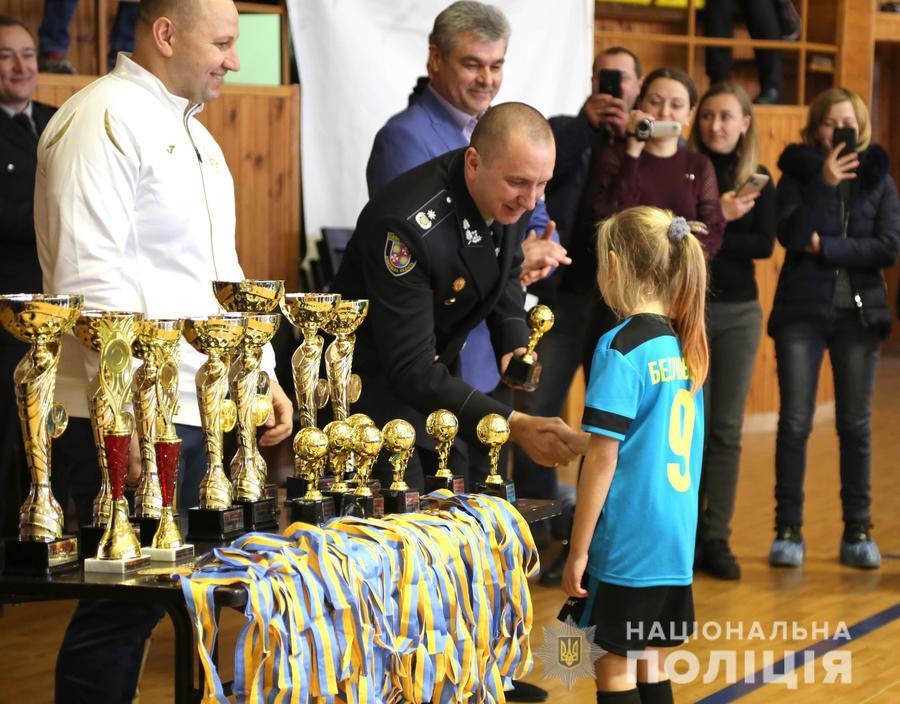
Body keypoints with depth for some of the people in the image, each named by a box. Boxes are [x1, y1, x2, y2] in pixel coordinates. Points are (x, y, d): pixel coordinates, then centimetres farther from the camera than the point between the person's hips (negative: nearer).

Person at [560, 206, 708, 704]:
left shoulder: (621, 348, -14)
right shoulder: (685, 346, 8)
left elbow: (602, 459, -16)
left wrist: (578, 552, -12)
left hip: (626, 543, -7)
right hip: (675, 544, 7)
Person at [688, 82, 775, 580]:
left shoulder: (758, 179, 5)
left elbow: (764, 244, -7)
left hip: (739, 313, 3)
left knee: (727, 430, 5)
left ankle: (716, 539, 10)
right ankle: (687, 534, 6)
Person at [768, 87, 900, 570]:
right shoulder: (797, 173, 3)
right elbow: (790, 235, -14)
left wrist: (825, 246, -11)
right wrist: (823, 182, -20)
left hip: (858, 313, 1)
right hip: (802, 312, -1)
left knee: (855, 424, 4)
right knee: (795, 421, -3)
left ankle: (858, 530, 11)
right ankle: (788, 530, 3)